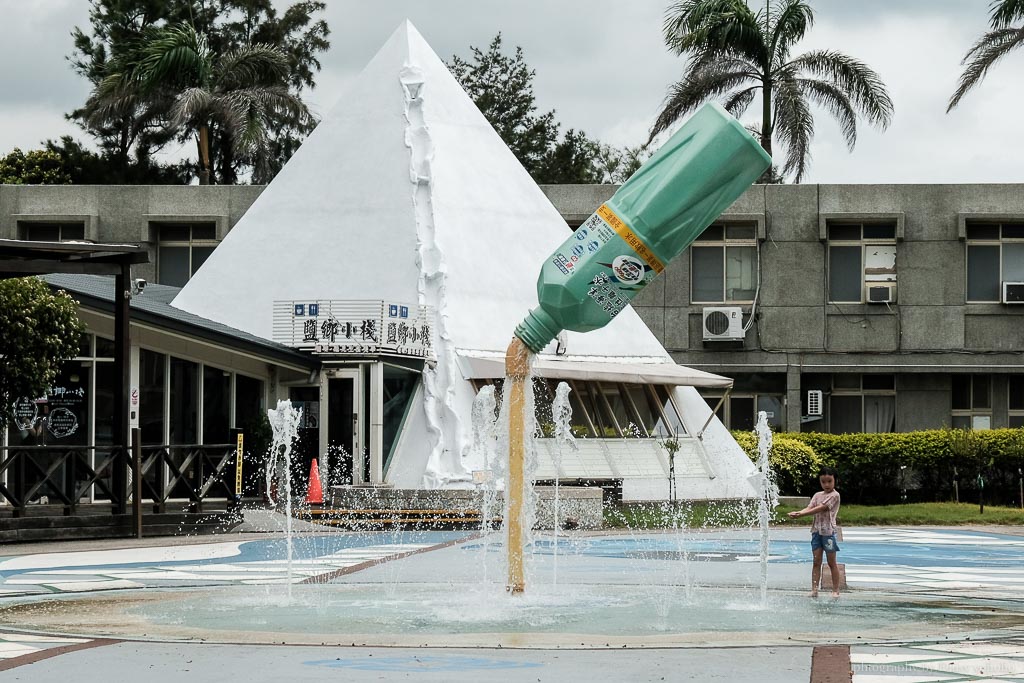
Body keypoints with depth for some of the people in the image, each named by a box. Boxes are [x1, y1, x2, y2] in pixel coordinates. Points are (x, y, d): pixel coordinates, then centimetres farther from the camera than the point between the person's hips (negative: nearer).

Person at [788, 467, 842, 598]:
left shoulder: (834, 495, -6)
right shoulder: (817, 495, 14)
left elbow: (821, 508, -16)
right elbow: (809, 508, 1)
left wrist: (801, 514, -23)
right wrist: (797, 513, -21)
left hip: (828, 531, -5)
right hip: (816, 530, 5)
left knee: (831, 562, 1)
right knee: (816, 562, 2)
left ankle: (835, 590, 6)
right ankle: (814, 590, 0)